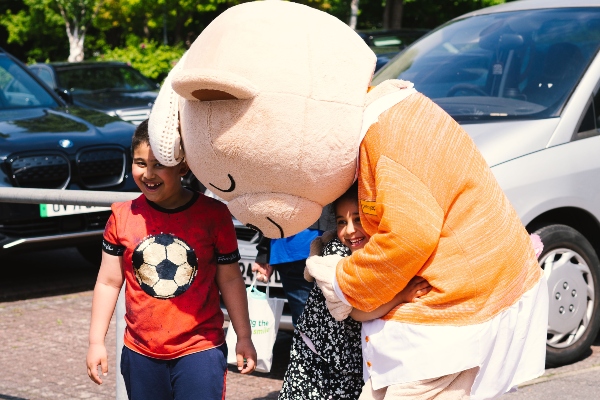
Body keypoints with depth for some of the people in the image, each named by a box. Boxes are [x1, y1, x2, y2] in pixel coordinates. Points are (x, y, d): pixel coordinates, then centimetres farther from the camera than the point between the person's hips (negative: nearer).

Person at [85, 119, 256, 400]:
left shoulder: (213, 215, -6)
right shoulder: (122, 217, -1)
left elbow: (229, 278, 1)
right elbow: (109, 282, 6)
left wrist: (244, 337, 2)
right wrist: (96, 341, 4)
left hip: (199, 349, -3)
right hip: (140, 353, 3)